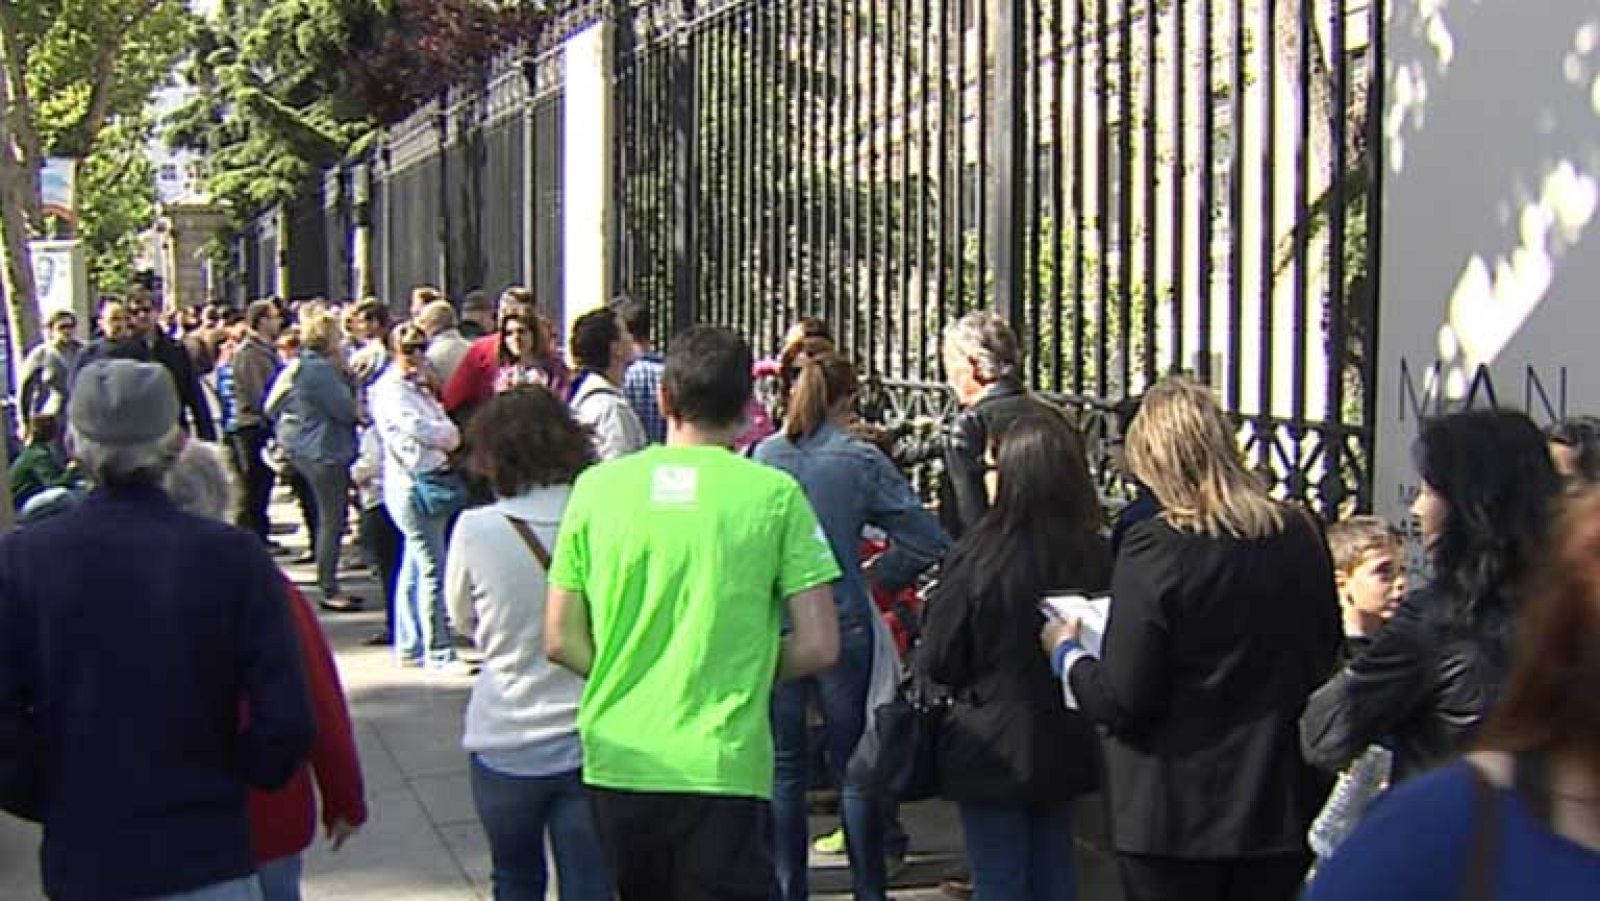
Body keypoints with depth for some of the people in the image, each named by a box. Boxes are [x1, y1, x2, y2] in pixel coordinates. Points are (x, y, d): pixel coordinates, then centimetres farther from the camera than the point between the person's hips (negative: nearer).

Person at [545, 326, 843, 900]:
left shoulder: (598, 486, 1)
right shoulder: (773, 494, -6)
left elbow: (562, 642, 4)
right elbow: (817, 647, -6)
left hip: (616, 763, 4)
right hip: (724, 764, -3)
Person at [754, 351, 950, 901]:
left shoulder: (763, 456, -3)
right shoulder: (861, 460, -8)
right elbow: (928, 541, -9)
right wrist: (878, 576, 6)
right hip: (842, 625, -1)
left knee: (785, 767, 11)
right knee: (854, 765, 11)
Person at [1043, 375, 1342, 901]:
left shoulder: (1155, 548, -19)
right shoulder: (1300, 536, -2)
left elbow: (1121, 702, -17)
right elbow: (1326, 652, 12)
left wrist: (1066, 652, 1)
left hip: (1177, 815, -5)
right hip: (1282, 805, 5)